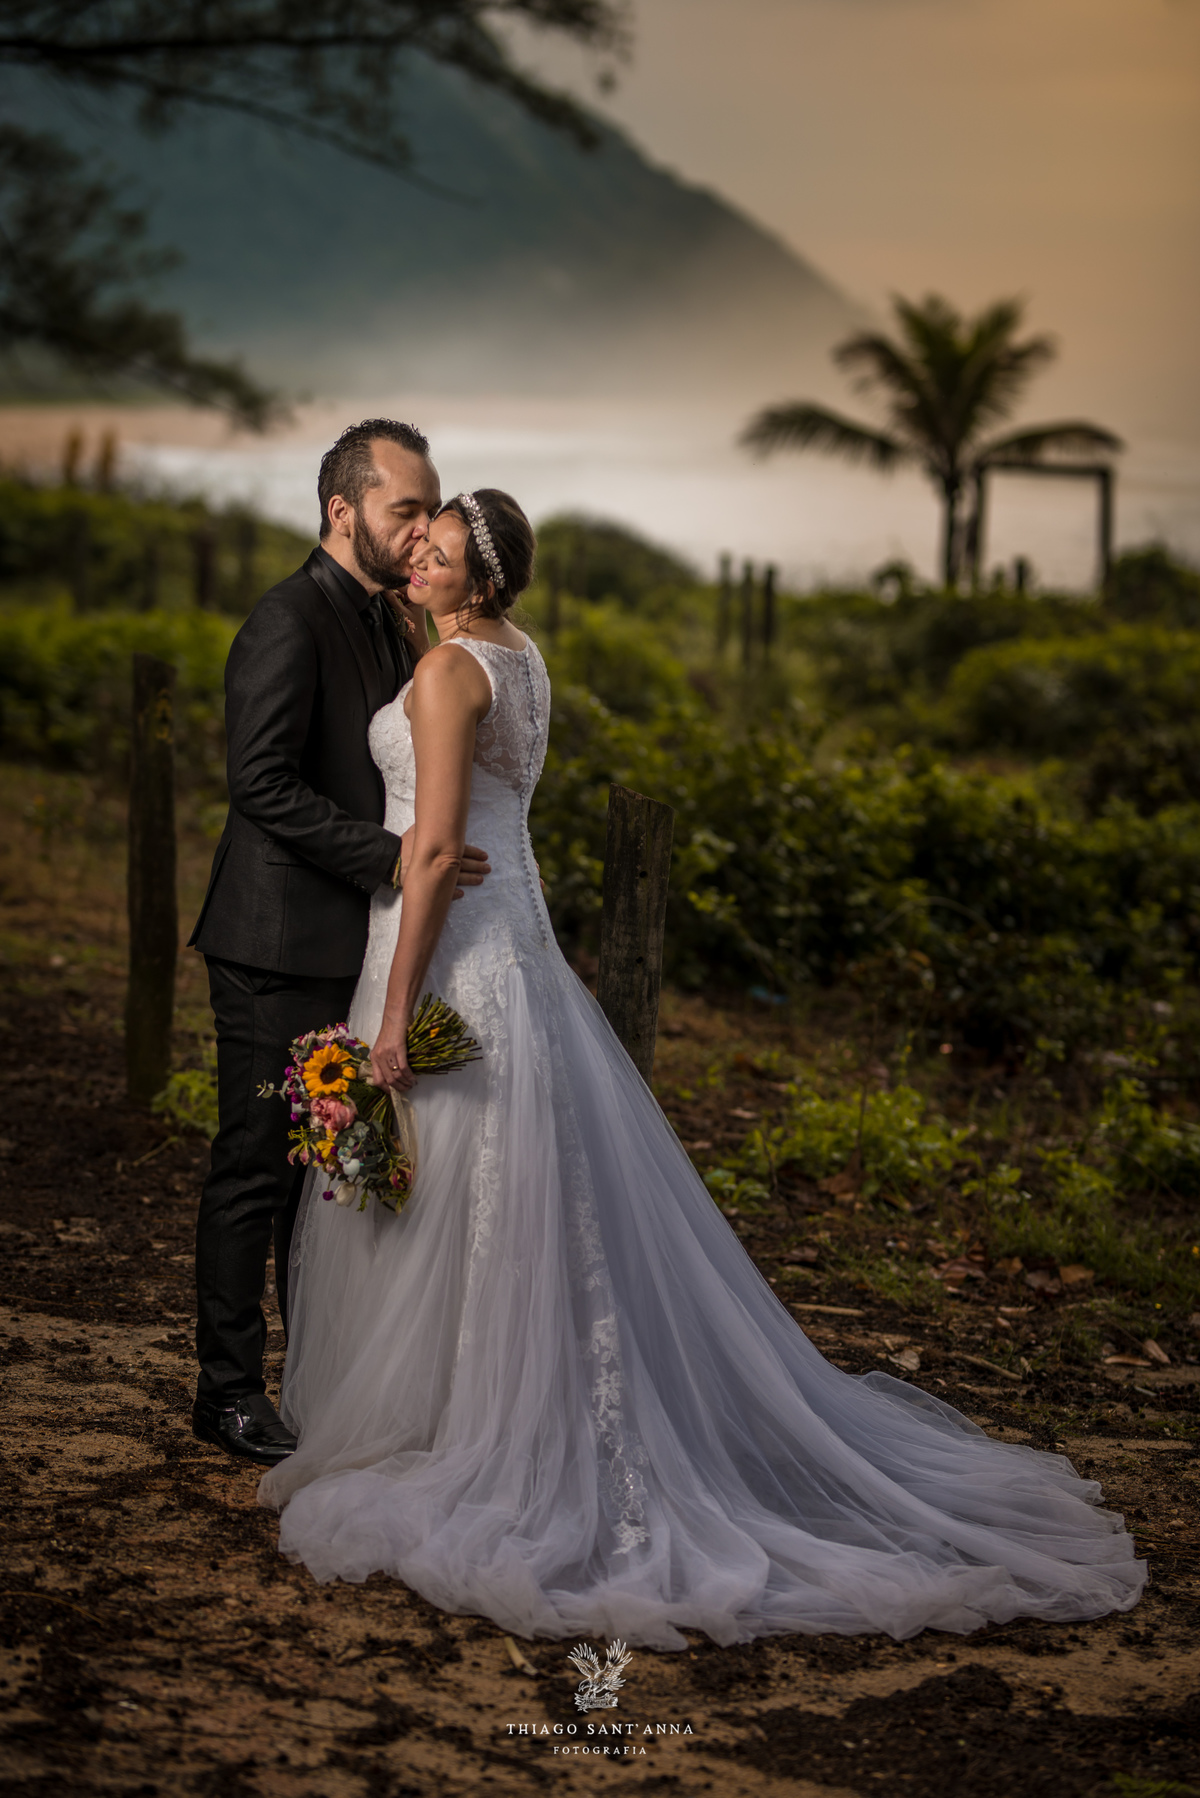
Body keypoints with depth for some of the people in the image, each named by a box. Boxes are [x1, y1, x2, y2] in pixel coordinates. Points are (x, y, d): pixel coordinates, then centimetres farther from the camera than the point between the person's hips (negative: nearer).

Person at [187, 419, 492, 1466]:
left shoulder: (392, 628, 14)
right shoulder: (290, 622, -14)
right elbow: (263, 784, -22)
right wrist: (390, 857, -25)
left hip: (355, 945, 9)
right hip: (282, 948, -9)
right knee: (259, 1168, 0)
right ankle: (229, 1390, 11)